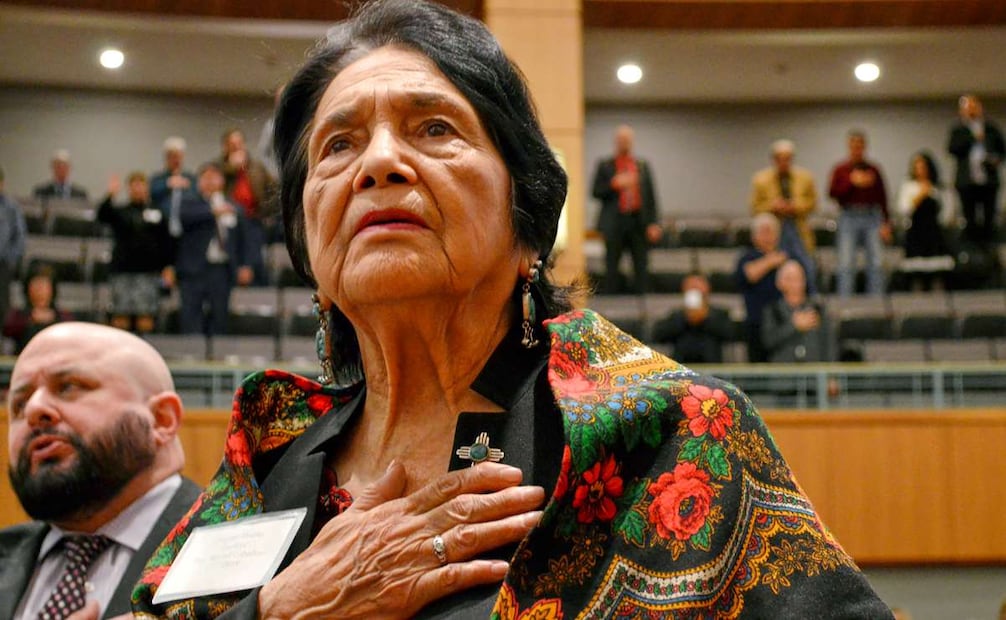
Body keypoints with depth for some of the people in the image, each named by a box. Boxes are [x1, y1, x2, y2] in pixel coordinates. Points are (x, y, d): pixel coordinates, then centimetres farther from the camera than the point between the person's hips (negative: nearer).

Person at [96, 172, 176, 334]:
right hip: (122, 270, 1)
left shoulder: (157, 213, 10)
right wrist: (111, 195, -22)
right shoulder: (119, 212, 12)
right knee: (121, 317, -1)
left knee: (146, 317, -5)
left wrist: (169, 267, -2)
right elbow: (102, 216, -7)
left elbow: (167, 241, 7)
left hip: (148, 271, -1)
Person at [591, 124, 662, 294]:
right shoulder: (604, 165, 9)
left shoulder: (643, 166, 13)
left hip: (639, 222, 2)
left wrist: (653, 223, 0)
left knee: (641, 266, 0)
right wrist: (614, 185, -15)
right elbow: (596, 192, 2)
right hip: (615, 222, -2)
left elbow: (651, 196, 9)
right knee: (612, 266, 0)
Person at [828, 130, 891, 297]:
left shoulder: (873, 170, 8)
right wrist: (852, 182, -13)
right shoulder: (840, 170, 6)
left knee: (876, 263, 0)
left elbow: (882, 198, 7)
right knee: (846, 264, -3)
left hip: (872, 217, 1)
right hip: (849, 218, -1)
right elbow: (833, 193, -5)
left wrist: (886, 223, 2)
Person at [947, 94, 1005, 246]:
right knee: (970, 220, 0)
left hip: (988, 180, 1)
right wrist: (972, 138, -13)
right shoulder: (958, 130, 6)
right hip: (967, 182, -1)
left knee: (989, 218, 0)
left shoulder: (991, 128, 10)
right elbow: (952, 148, -8)